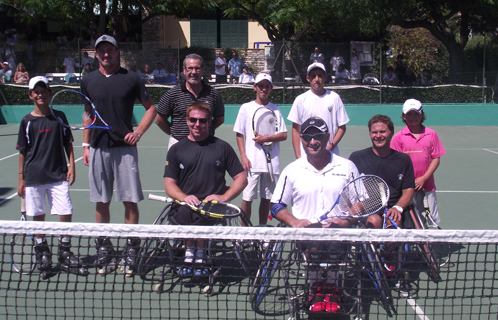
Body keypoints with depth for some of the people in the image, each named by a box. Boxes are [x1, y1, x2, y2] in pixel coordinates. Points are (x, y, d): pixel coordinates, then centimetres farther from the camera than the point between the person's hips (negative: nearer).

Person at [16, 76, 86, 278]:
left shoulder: (59, 117, 4)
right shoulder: (27, 121, 2)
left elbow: (68, 144, 10)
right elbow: (23, 152, 5)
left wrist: (71, 166, 0)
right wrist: (21, 178, 3)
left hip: (58, 175, 1)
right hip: (34, 177, 0)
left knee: (66, 214, -4)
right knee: (38, 216, 6)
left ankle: (65, 256, 9)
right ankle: (42, 256, 20)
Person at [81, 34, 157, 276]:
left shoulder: (131, 79, 1)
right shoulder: (88, 81, 9)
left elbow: (151, 108, 7)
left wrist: (138, 132, -6)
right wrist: (86, 145, 11)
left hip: (125, 148, -2)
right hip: (98, 149, 3)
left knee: (130, 200, -1)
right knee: (101, 202, 7)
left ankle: (131, 249, 10)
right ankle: (104, 249, 18)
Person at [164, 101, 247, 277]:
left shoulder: (222, 147, 12)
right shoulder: (177, 149, 15)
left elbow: (241, 178, 10)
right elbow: (169, 184, 9)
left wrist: (223, 197, -9)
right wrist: (184, 197, -13)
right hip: (185, 203, 1)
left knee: (202, 215, -35)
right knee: (184, 211, -35)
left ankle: (200, 254, -9)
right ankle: (190, 251, -10)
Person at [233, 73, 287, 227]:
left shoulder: (275, 109, 10)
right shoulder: (246, 108, 5)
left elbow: (284, 135, 4)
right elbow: (239, 135, 4)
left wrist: (266, 138, -12)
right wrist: (243, 157, -6)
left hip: (272, 161, 2)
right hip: (252, 162, -2)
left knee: (267, 198, 8)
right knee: (247, 198, -3)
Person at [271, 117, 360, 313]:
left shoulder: (347, 167, 11)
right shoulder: (292, 170, 11)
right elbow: (277, 206, 12)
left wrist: (347, 220, -9)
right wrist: (295, 222, -8)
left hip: (339, 229, 0)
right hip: (305, 229, 0)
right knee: (313, 240, -35)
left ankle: (331, 288, -8)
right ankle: (315, 287, -6)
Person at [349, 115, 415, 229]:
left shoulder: (403, 160, 14)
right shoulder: (356, 157, 9)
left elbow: (408, 190, 11)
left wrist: (397, 208, -9)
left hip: (391, 209, 1)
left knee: (394, 222, -34)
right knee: (374, 221, -35)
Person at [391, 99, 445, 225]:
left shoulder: (431, 134, 4)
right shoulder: (398, 137, 1)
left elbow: (436, 158, 3)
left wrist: (423, 179, -7)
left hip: (427, 185, 1)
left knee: (433, 219, 2)